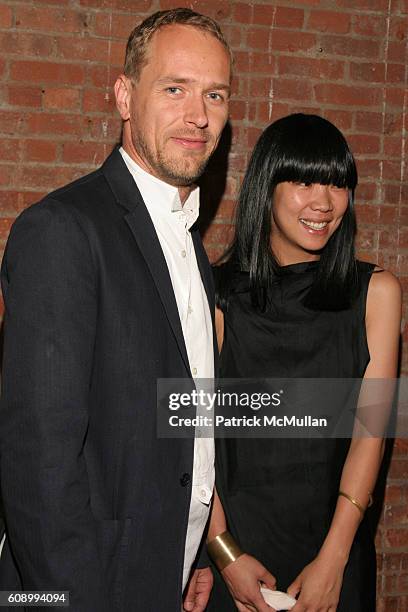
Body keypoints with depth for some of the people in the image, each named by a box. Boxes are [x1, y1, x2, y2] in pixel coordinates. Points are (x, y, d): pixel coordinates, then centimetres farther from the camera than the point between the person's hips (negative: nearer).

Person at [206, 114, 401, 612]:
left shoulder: (375, 292, -4)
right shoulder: (218, 292, -7)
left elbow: (371, 426, -8)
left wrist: (332, 561, -13)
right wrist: (224, 551, -14)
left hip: (335, 533, 1)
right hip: (237, 529, -1)